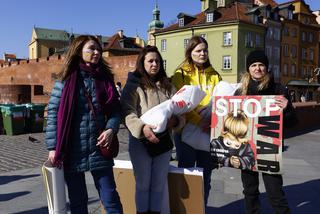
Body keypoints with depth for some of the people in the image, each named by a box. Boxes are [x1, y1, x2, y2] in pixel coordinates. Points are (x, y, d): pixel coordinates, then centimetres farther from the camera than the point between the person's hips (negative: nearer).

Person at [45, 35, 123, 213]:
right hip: (72, 150, -1)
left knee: (111, 198, 6)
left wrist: (111, 129, -13)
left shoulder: (105, 79, 6)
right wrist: (53, 147, -8)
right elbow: (53, 114, -3)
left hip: (99, 148, 1)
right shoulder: (66, 79, -1)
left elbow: (115, 109, 7)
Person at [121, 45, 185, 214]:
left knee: (159, 185, 14)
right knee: (143, 184, 10)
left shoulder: (167, 86, 12)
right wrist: (142, 127, -32)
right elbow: (127, 113, -15)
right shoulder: (133, 86, -2)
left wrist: (175, 120, -15)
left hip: (164, 141, 4)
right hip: (140, 142, -4)